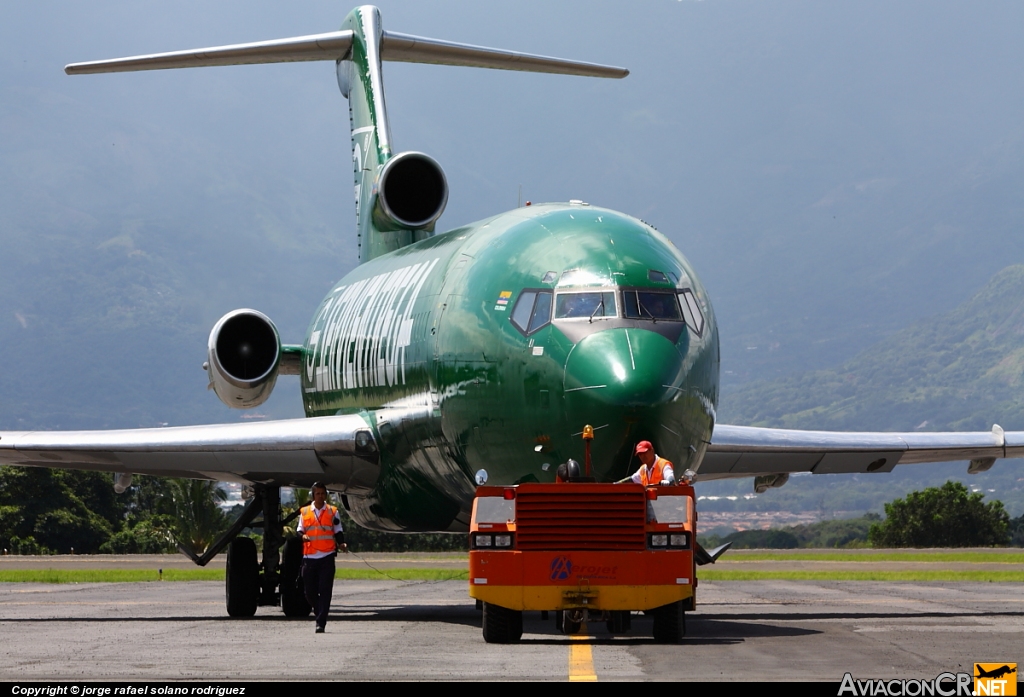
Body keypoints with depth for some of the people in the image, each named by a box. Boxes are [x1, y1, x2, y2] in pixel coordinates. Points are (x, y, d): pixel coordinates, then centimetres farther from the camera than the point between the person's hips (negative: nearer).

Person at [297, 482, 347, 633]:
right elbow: (300, 529, 15)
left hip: (327, 556, -2)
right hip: (309, 556, 2)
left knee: (325, 591, -8)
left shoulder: (333, 512, 8)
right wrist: (303, 535, -9)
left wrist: (341, 544, -8)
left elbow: (338, 531, 11)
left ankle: (321, 623, -8)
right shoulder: (304, 512, 11)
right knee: (310, 592, 3)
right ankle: (321, 613, 27)